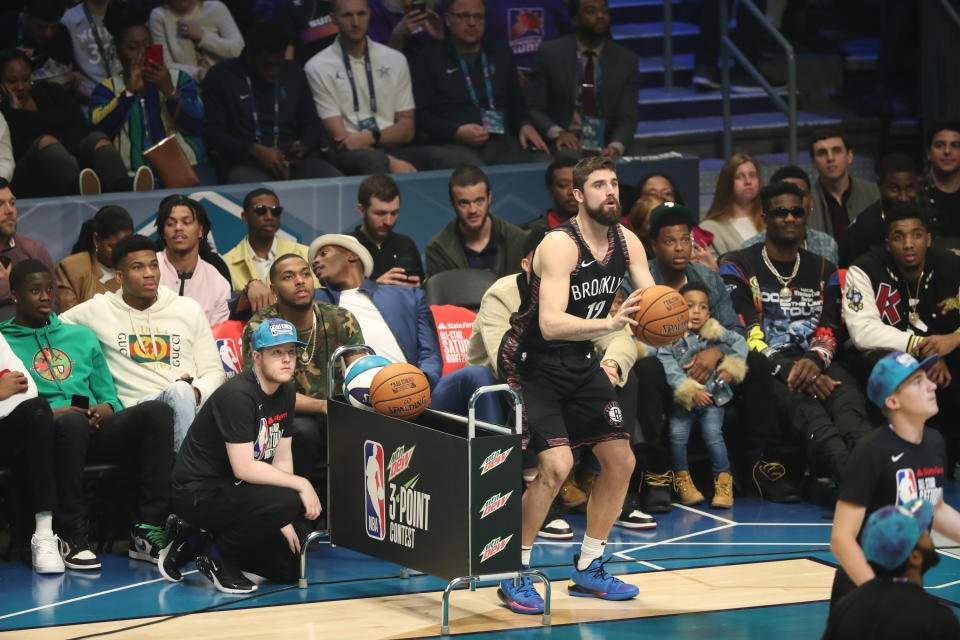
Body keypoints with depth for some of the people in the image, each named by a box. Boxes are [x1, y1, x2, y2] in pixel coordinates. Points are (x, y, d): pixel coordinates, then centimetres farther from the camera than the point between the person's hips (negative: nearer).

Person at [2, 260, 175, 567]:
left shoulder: (82, 337, 29)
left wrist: (105, 409, 1)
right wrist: (50, 412, -15)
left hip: (95, 428, 5)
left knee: (156, 411, -25)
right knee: (72, 421, -42)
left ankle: (147, 528, -30)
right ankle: (72, 537, -34)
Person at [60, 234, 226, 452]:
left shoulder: (189, 310, 19)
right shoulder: (99, 310, 14)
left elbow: (214, 372, 20)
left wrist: (197, 392, -7)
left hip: (192, 403, 3)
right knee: (179, 391, -37)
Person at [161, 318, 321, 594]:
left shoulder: (285, 392, 7)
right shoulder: (238, 395, -22)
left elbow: (282, 459, 8)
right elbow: (244, 468, -26)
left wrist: (282, 521, -3)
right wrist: (301, 485, -21)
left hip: (230, 490, 9)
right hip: (198, 493, -9)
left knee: (290, 568, 4)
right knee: (287, 502, -31)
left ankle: (192, 542, 15)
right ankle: (216, 554, -9)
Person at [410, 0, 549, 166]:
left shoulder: (502, 55, 26)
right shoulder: (429, 58, 10)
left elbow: (516, 103, 30)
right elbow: (420, 116, 2)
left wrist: (525, 126, 7)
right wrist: (457, 132, -13)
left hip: (503, 143, 4)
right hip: (455, 145, -4)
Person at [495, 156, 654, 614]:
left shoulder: (627, 242, -2)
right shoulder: (560, 245, -25)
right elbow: (550, 324, -35)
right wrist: (611, 323, -47)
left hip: (579, 363, 8)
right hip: (533, 365, -8)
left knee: (621, 460, 7)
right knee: (556, 465, -21)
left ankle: (588, 569, 21)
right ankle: (515, 575, -7)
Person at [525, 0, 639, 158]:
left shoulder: (626, 60, 6)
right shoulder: (549, 53, 2)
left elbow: (628, 118, 2)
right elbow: (533, 108, 2)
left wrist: (615, 147, -19)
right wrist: (557, 133, -18)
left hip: (605, 151, 2)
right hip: (564, 147, -2)